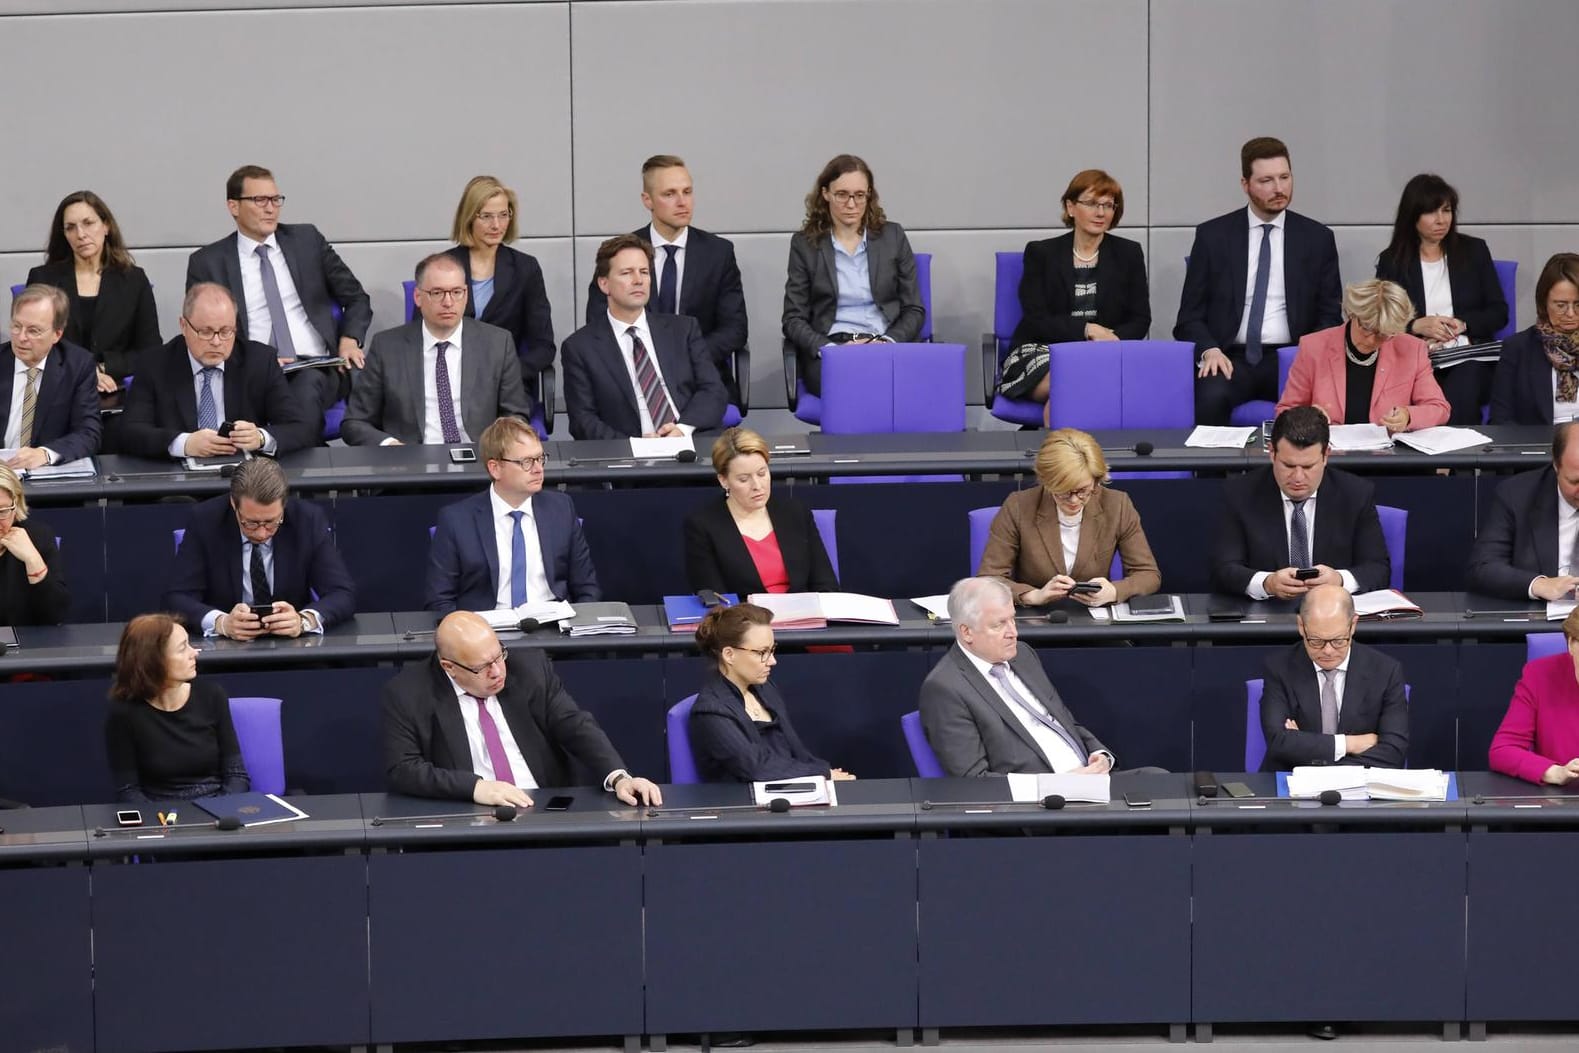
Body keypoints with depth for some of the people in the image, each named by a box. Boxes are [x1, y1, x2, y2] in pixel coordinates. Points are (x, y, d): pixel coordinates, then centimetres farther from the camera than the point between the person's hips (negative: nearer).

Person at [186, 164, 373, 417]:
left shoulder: (307, 240, 14)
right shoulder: (207, 262, 9)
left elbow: (357, 299, 20)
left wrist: (350, 340, -1)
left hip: (315, 370, 2)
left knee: (307, 384, -35)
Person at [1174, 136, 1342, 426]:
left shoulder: (1318, 239, 10)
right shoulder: (1213, 236, 8)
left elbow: (1330, 315, 12)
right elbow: (1190, 315, 8)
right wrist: (1209, 350, -13)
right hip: (1232, 358, -1)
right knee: (1212, 398, -34)